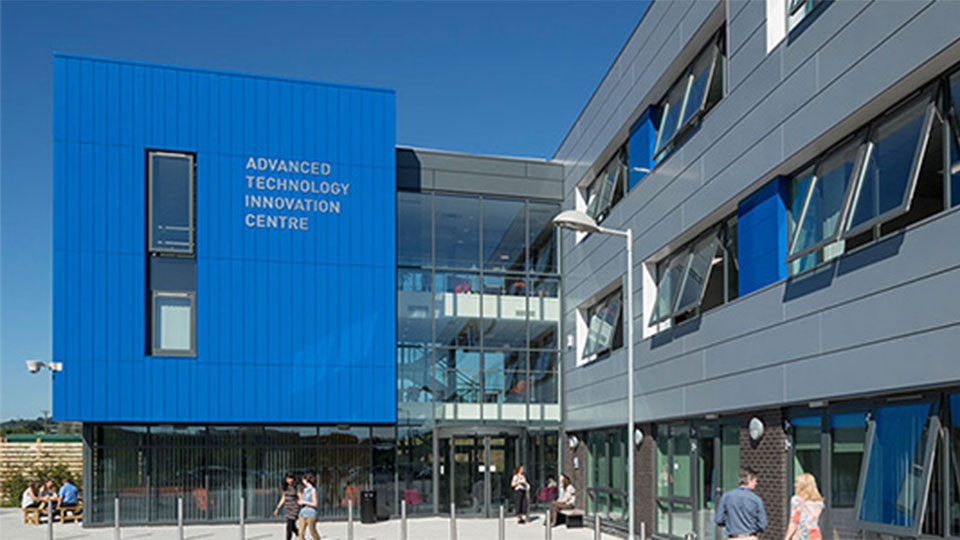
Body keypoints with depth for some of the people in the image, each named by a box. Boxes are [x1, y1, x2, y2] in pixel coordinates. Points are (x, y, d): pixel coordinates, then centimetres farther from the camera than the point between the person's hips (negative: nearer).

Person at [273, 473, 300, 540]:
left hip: (294, 508, -6)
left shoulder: (296, 487, -12)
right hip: (287, 508, 6)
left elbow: (301, 500, -12)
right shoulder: (285, 487, 5)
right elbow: (283, 498, 13)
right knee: (292, 526, 11)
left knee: (289, 526, -12)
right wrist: (277, 508, 10)